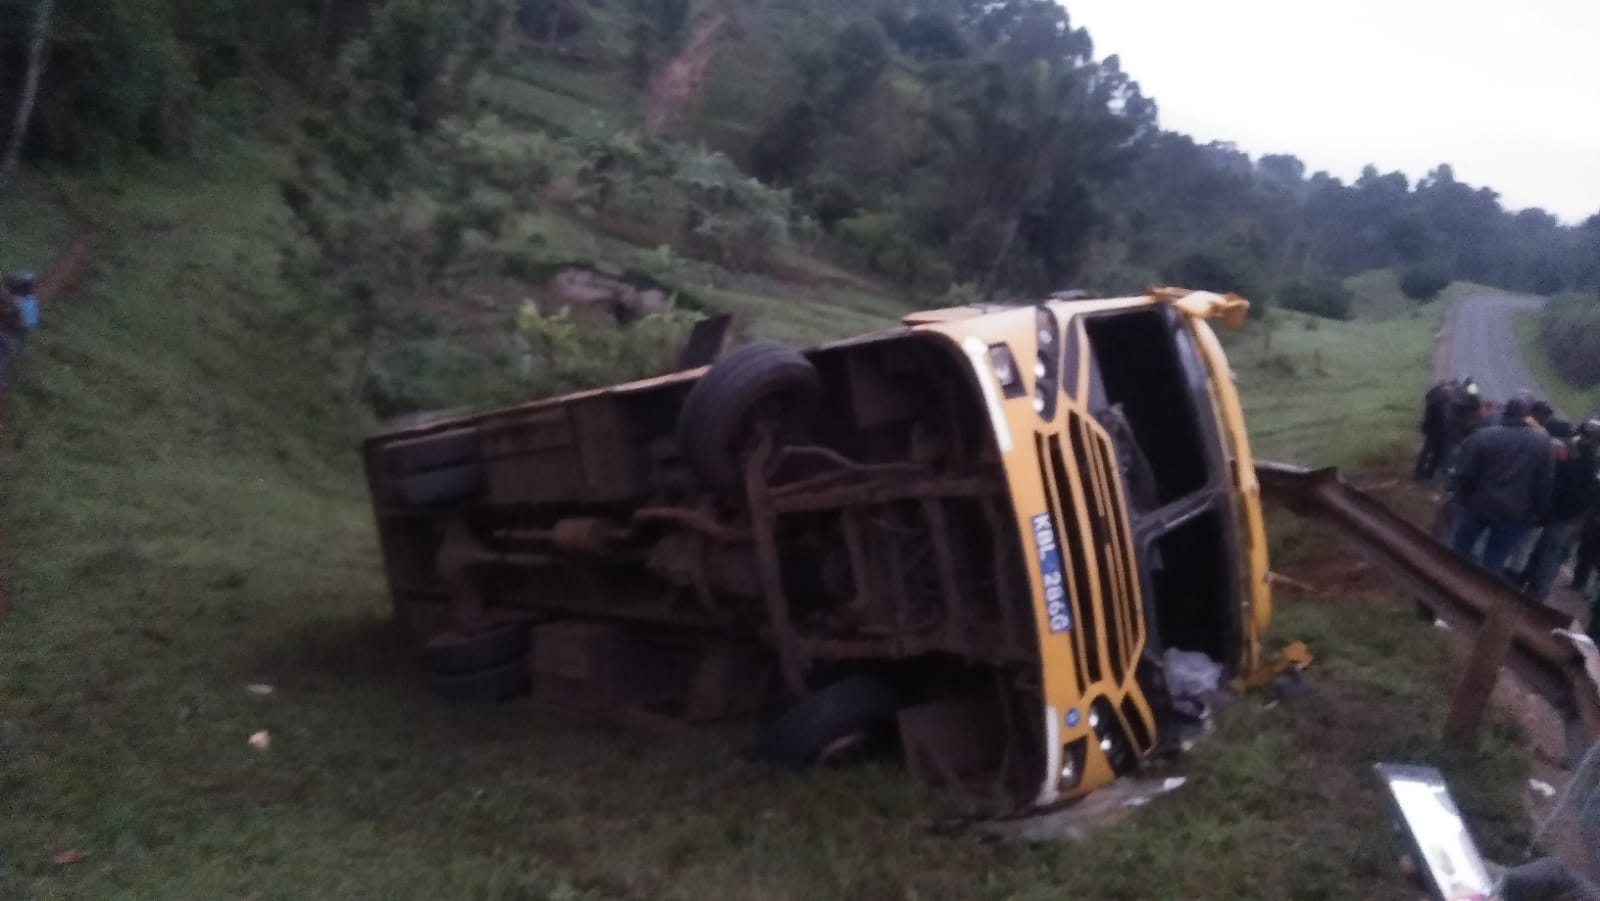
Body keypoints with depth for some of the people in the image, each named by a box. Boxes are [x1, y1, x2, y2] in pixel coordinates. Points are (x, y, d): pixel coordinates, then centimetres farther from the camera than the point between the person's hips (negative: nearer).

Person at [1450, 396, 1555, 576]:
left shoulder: (1483, 435, -7)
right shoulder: (1543, 442, 0)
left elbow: (1466, 472, -7)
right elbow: (1546, 483, 1)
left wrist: (1460, 493, 8)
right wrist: (1538, 512, 8)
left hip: (1479, 505, -1)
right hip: (1515, 514, 1)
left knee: (1460, 552, 17)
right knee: (1492, 565, 8)